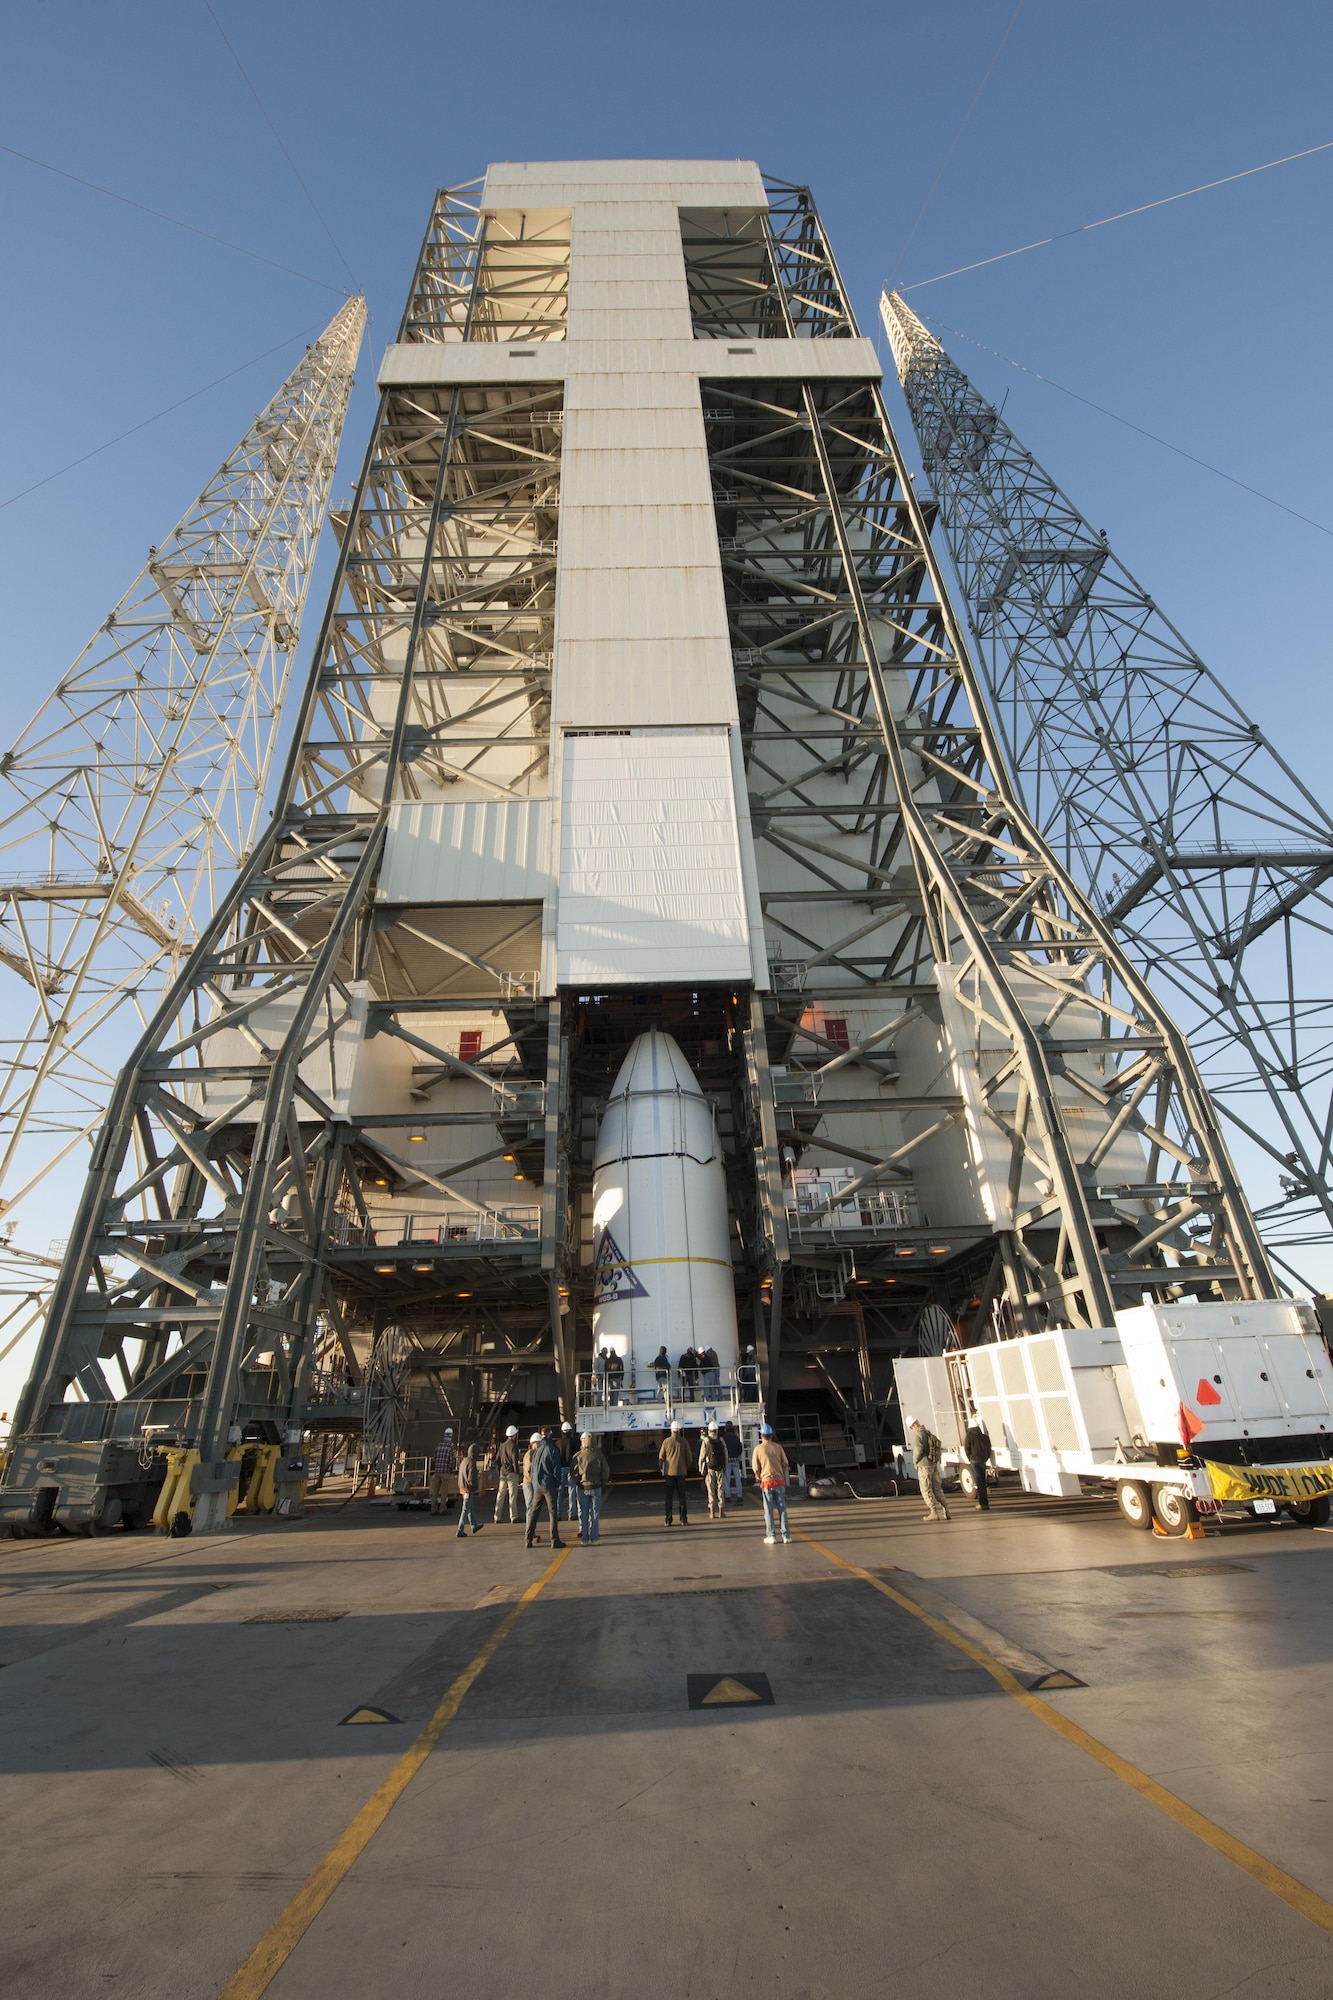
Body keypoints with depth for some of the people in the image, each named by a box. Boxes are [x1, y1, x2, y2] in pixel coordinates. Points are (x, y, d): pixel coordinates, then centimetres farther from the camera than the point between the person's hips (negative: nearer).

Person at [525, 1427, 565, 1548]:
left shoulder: (536, 1451, 6)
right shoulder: (552, 1450, -11)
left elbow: (533, 1469, 12)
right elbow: (556, 1470, -10)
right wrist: (557, 1484, -1)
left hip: (537, 1486, 5)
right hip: (549, 1486, -5)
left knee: (533, 1512, 11)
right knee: (553, 1513, 2)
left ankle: (529, 1540, 11)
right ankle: (555, 1540, 2)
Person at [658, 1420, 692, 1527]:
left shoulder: (666, 1441, -4)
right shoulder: (683, 1442, -3)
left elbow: (661, 1457, 0)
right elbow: (688, 1457, 1)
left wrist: (662, 1470, 12)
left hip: (669, 1472, 0)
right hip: (681, 1472, 0)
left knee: (669, 1497, 6)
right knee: (682, 1497, 7)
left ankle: (668, 1521, 6)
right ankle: (684, 1520, 6)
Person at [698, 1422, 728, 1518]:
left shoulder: (705, 1441, -4)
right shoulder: (721, 1440, 3)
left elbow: (702, 1455, -4)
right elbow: (726, 1455, 5)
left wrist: (701, 1468, 3)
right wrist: (725, 1466, 13)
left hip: (709, 1468, -2)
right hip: (720, 1468, 2)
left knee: (711, 1490, 3)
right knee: (720, 1489, 9)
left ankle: (712, 1512, 2)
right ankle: (720, 1511, 10)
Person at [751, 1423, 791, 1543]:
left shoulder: (758, 1449, -3)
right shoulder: (778, 1447, 1)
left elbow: (755, 1468, -2)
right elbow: (785, 1464, 3)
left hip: (766, 1481, -2)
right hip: (779, 1481, 2)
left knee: (769, 1510, 5)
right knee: (782, 1509, 8)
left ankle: (771, 1536, 6)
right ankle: (786, 1535, 8)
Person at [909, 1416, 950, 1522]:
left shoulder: (919, 1436, -15)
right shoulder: (929, 1434, 13)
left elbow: (918, 1451, -21)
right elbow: (939, 1448, 18)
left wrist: (915, 1463, -4)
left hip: (924, 1466, -8)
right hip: (934, 1465, 8)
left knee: (926, 1490, 0)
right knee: (937, 1488, 12)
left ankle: (935, 1513, -2)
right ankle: (944, 1511, 11)